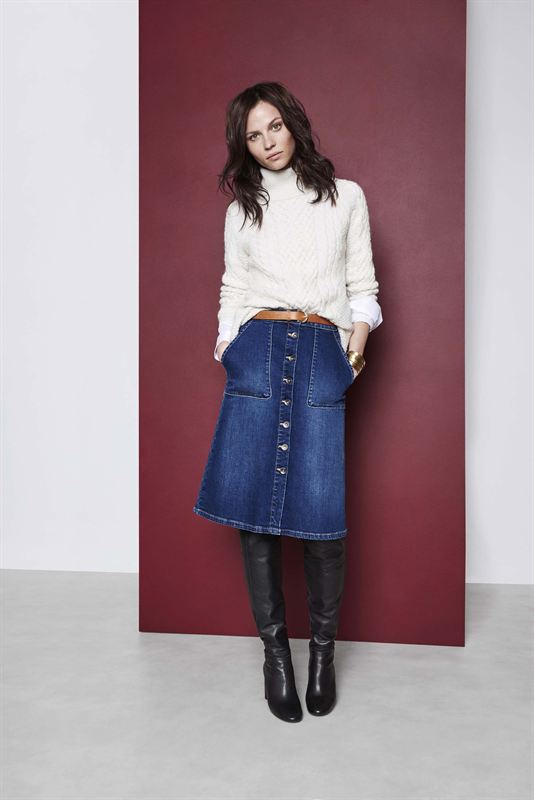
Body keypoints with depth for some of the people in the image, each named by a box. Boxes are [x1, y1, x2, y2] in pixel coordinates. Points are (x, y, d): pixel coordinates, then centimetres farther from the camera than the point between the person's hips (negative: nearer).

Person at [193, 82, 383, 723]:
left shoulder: (345, 196, 16)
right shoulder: (243, 208, 18)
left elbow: (362, 284, 15)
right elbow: (233, 289, 17)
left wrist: (357, 338, -1)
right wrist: (226, 348, 5)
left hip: (322, 354, -1)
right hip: (257, 351, 2)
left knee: (322, 511, -10)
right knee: (253, 505, -4)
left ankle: (323, 647, 12)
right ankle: (274, 650, 13)